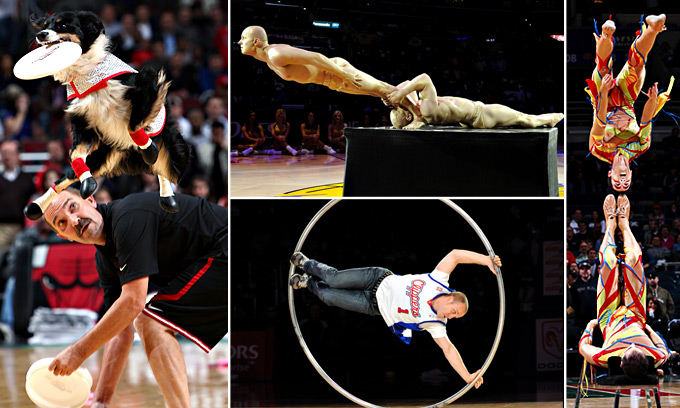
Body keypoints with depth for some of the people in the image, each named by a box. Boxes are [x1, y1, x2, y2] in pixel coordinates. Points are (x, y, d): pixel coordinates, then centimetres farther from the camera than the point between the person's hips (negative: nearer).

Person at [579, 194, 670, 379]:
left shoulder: (605, 359, -47)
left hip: (609, 318, -1)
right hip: (635, 315, 1)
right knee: (633, 261, -2)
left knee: (608, 264, -3)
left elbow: (583, 347, -24)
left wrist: (589, 326, -8)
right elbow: (664, 351, -16)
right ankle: (623, 223, 34)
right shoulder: (655, 358, -43)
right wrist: (649, 329, -6)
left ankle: (611, 224, 34)